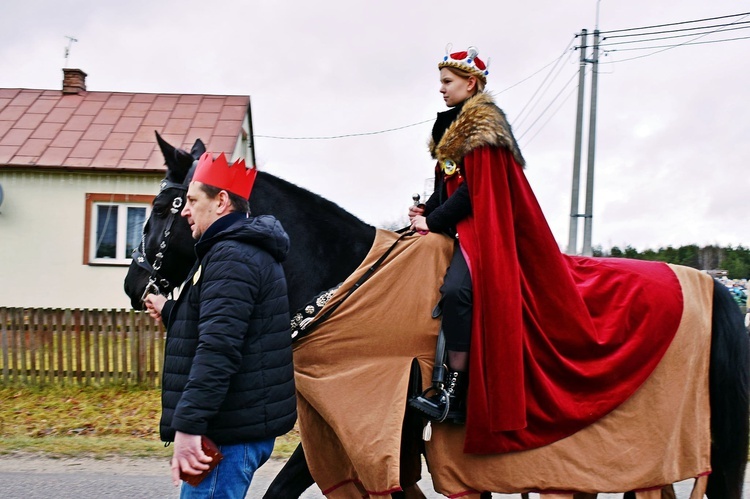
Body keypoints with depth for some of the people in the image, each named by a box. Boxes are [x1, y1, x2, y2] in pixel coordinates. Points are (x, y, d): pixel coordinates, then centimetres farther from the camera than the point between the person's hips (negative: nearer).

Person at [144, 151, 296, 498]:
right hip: (246, 425, 11)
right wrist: (170, 312, 33)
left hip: (231, 432, -11)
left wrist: (187, 424, -30)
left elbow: (218, 348, -28)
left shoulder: (231, 257, -17)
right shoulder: (247, 252, 18)